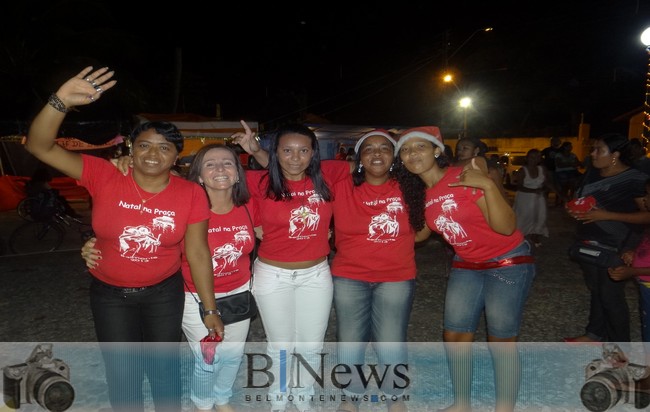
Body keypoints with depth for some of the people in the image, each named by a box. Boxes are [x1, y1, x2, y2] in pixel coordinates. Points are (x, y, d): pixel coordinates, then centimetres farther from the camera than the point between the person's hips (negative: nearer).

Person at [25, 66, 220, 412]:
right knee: (122, 373, 14)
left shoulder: (191, 195, -16)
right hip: (110, 295, 0)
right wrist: (62, 100, -39)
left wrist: (210, 310, -6)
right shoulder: (103, 177, -17)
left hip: (164, 293, 0)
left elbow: (198, 254, -10)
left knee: (164, 365, 17)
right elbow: (40, 146, -21)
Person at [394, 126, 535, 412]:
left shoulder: (465, 178, -22)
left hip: (508, 262, -6)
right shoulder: (419, 193, -2)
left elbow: (506, 226, -26)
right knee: (454, 337, 8)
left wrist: (488, 185, -36)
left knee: (501, 342, -1)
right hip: (466, 266, 6)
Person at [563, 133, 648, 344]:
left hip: (615, 247, -7)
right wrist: (575, 209, -4)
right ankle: (595, 333, 34)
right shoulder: (592, 172, 6)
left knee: (611, 295, 1)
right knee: (595, 289, 18)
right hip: (589, 242, 7)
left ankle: (619, 345, 19)